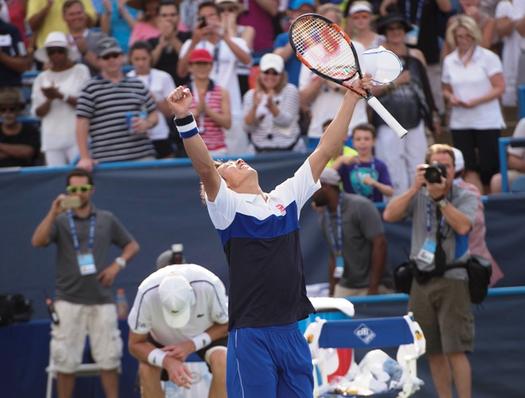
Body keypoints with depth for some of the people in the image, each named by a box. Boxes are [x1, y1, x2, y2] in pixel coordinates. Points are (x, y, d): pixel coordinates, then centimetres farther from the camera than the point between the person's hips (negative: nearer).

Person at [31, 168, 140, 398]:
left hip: (101, 299, 1)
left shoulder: (106, 220, 10)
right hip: (69, 300, -1)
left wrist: (118, 264, 0)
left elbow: (132, 245, 18)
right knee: (65, 360, 0)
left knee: (108, 357, 0)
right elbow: (37, 242, -12)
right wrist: (53, 213, -22)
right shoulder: (60, 221, 5)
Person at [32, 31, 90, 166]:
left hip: (77, 137, -3)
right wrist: (50, 100, -10)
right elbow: (38, 113, 9)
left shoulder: (80, 71, 3)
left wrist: (61, 96, -13)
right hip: (52, 139, 3)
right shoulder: (42, 78, 12)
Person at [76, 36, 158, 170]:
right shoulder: (91, 89, 4)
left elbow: (153, 115, 23)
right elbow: (82, 124, 0)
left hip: (143, 156, 4)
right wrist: (85, 158, -8)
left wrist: (146, 124, -2)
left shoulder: (138, 85, 16)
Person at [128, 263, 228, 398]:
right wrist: (166, 361, -41)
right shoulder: (147, 294, -35)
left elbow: (226, 325, -17)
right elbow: (135, 344, -23)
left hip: (207, 333, 0)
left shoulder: (209, 285, -36)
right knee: (146, 368, -28)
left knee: (222, 362, -30)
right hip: (161, 338, 1)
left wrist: (193, 345, -31)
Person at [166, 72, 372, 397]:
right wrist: (184, 118, -32)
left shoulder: (287, 197, 14)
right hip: (251, 337, -5)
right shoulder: (228, 206, -1)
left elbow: (326, 151, 14)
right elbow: (205, 167, -18)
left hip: (292, 334, 5)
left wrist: (353, 96, 11)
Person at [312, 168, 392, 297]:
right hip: (344, 288, 6)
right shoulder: (325, 217, 10)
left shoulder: (360, 206, -11)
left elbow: (379, 244, -15)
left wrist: (373, 289, -18)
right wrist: (332, 291, 11)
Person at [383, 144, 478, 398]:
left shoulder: (466, 198, 1)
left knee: (455, 351, -10)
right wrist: (415, 188, -12)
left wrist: (440, 197, -18)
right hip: (421, 280, 4)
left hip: (453, 280, -4)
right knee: (433, 352, 8)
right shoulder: (418, 196, 9)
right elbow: (389, 215, -6)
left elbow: (463, 226, -18)